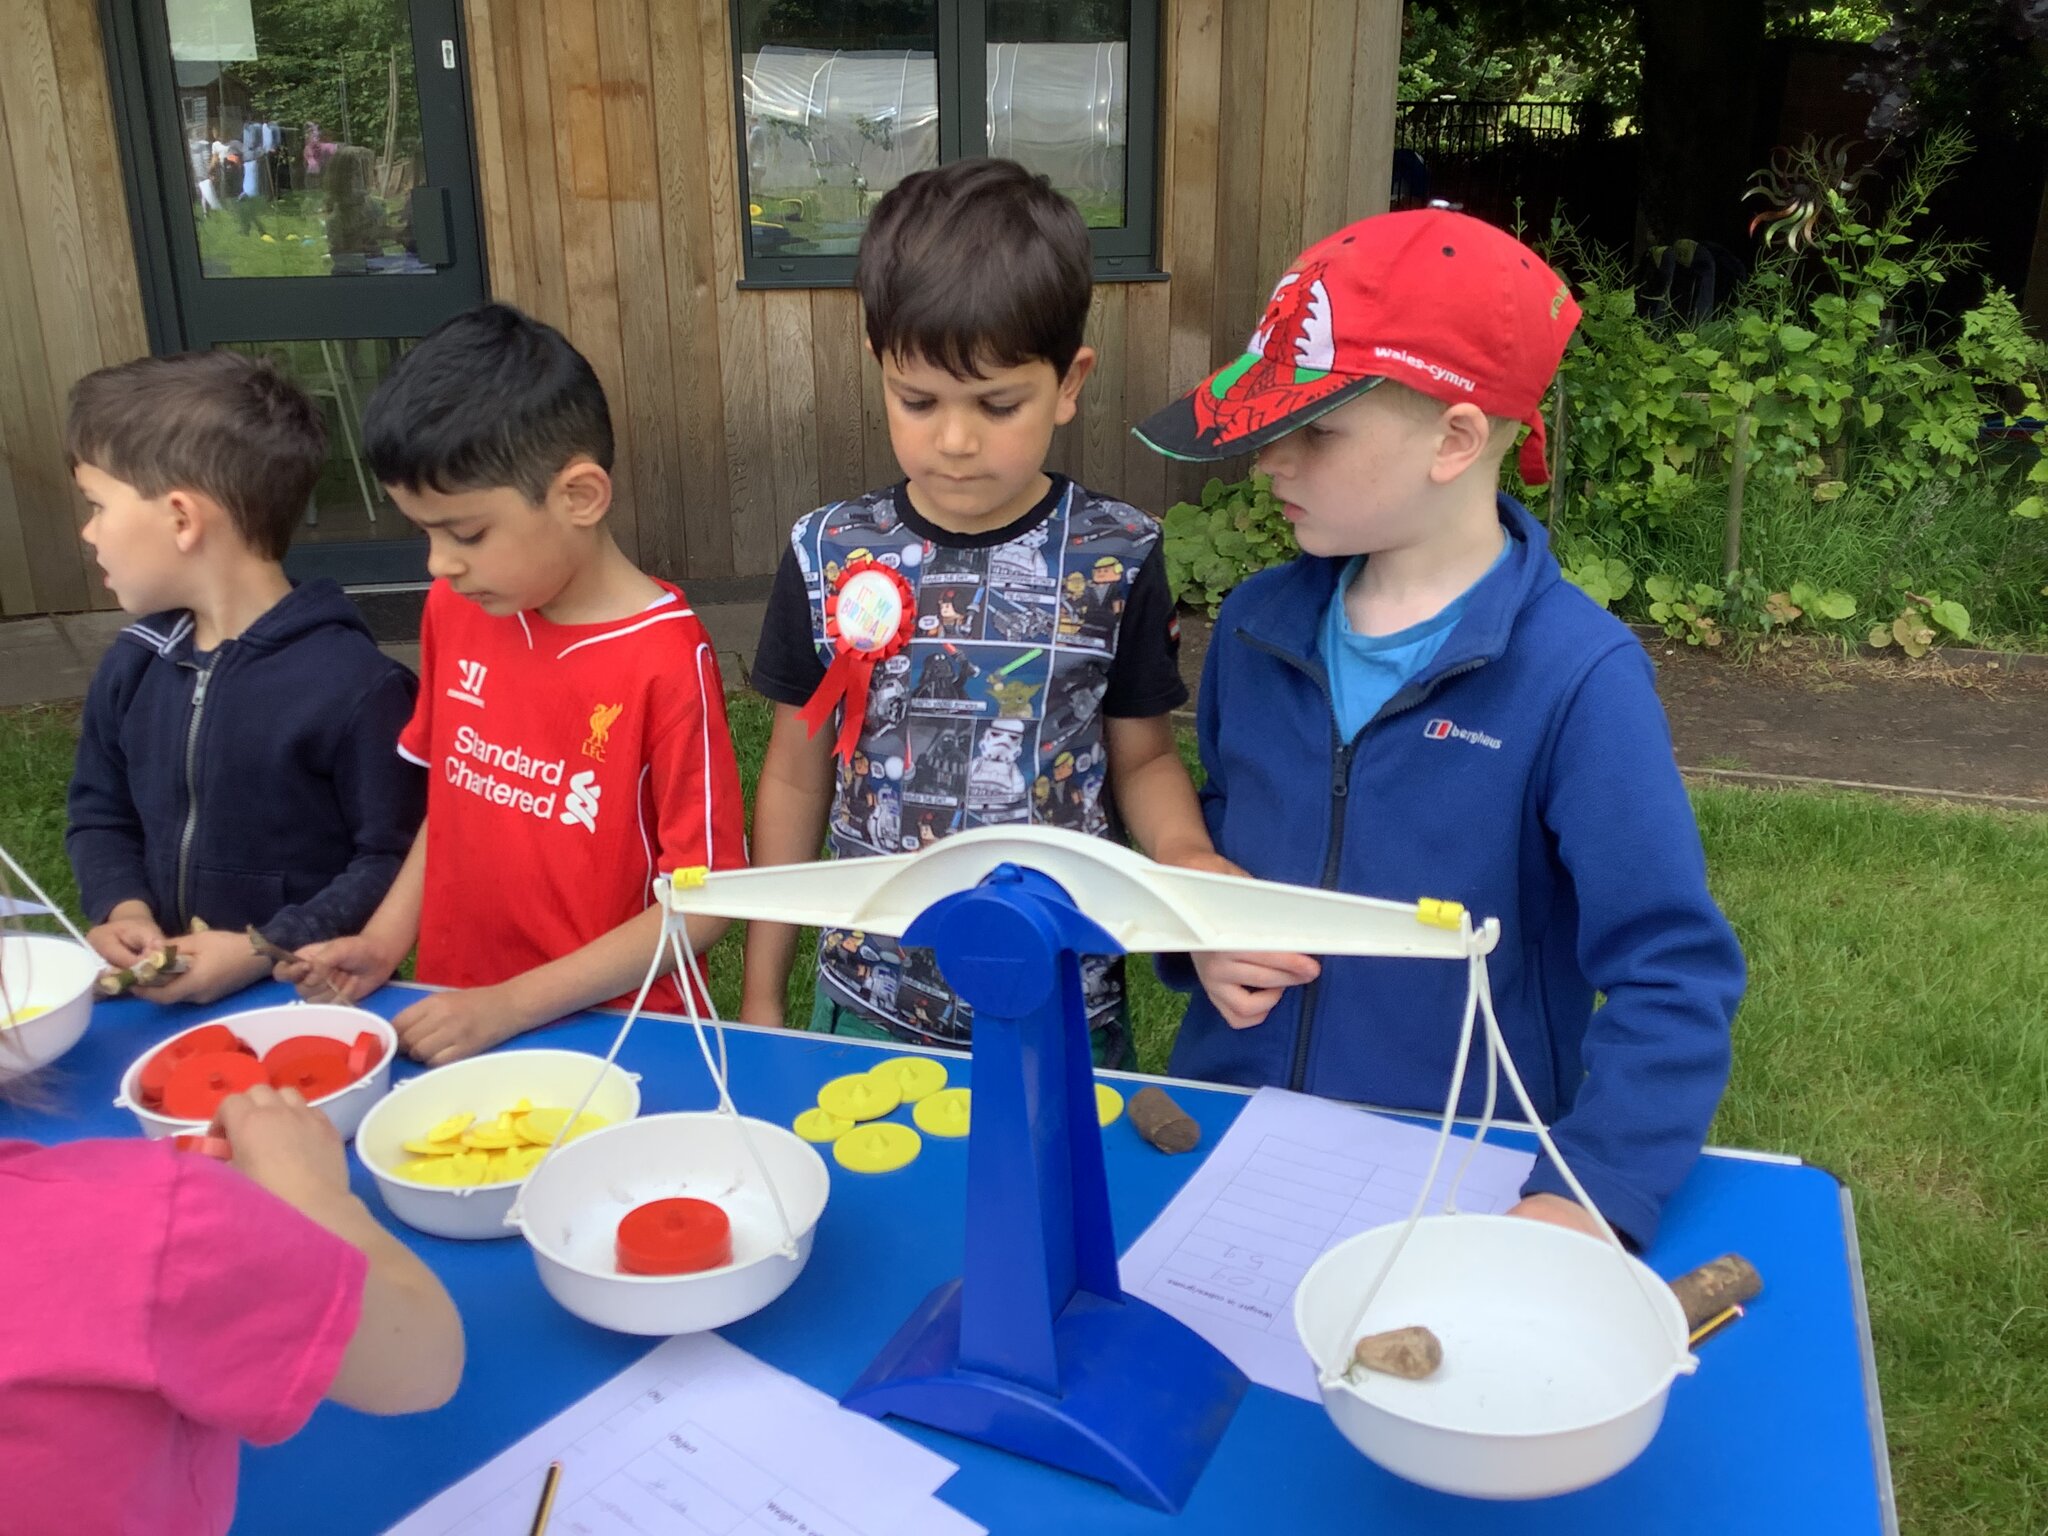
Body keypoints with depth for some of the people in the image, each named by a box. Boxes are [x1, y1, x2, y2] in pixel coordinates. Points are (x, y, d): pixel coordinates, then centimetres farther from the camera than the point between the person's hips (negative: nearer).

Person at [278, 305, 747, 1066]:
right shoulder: (454, 609, 2)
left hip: (615, 1032, -4)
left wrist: (509, 1006, -16)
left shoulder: (666, 662, -18)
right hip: (455, 1023, 4)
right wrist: (382, 943, 1)